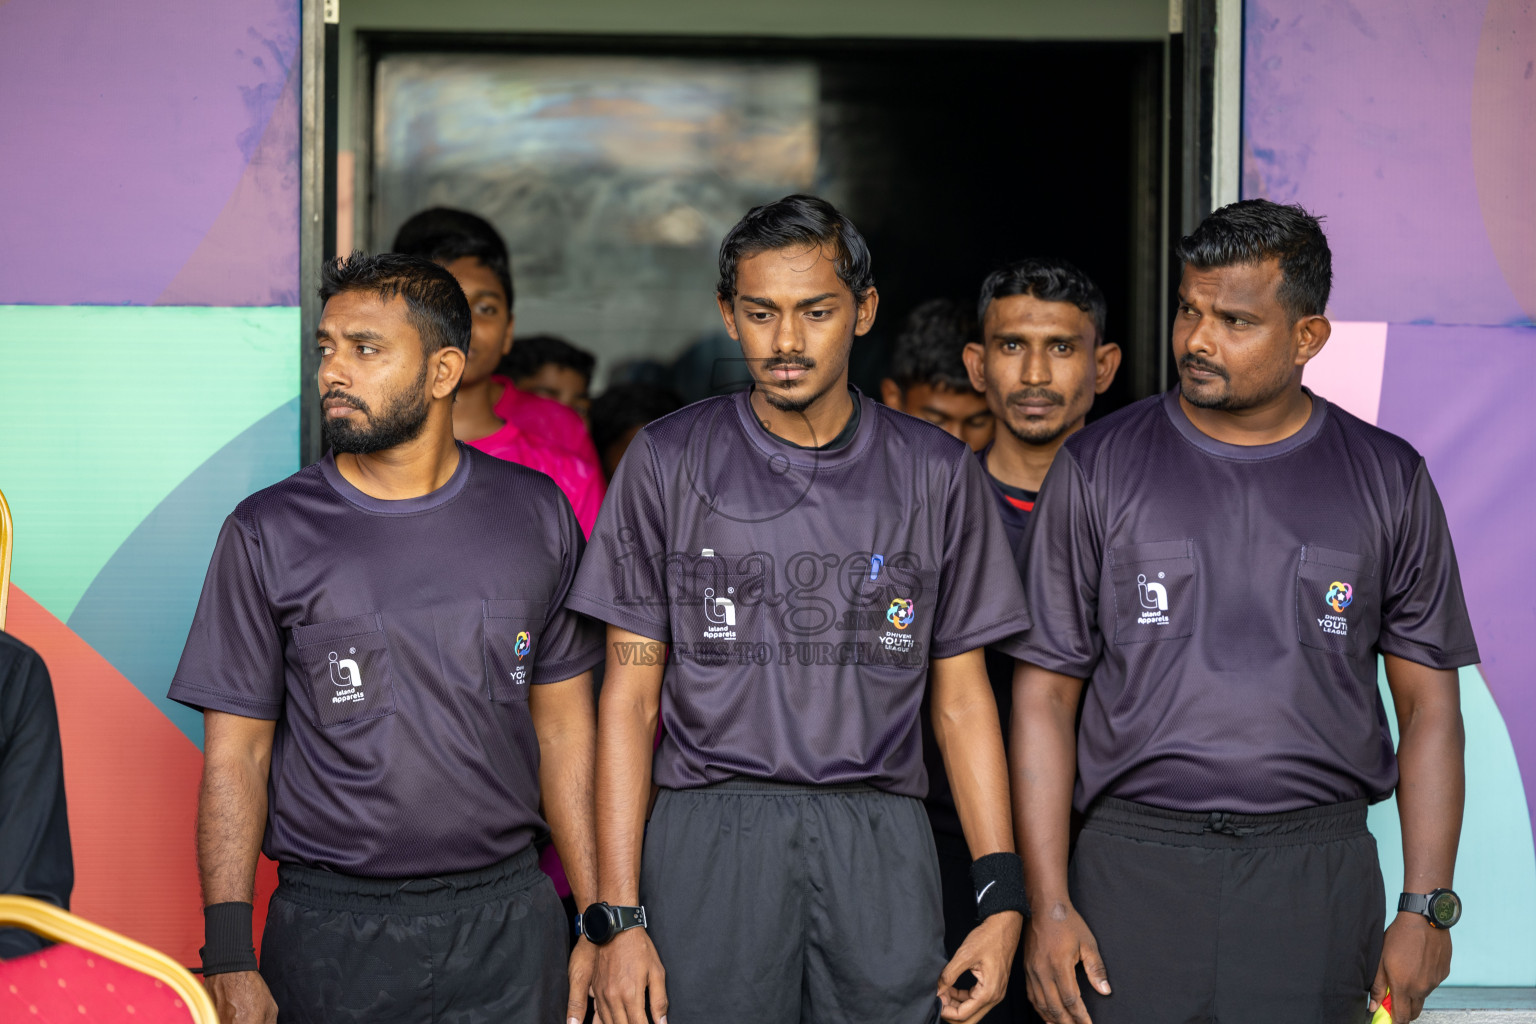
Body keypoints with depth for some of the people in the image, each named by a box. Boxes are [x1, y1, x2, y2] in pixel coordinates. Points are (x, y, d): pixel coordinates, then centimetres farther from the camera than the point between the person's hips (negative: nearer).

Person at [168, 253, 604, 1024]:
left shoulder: (534, 516, 4)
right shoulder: (269, 534, -2)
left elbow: (564, 728, 7)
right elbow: (234, 758, -2)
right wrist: (230, 962, -9)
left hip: (508, 922, 2)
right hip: (334, 931, -1)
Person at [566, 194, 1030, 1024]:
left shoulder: (936, 473, 8)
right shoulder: (669, 462, 5)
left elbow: (961, 699, 11)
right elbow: (630, 697, 3)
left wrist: (1002, 898, 2)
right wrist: (618, 917, -4)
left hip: (881, 847, 1)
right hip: (711, 836, -1)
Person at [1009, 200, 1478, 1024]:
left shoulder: (1388, 481, 6)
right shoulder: (1097, 469, 4)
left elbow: (1429, 706, 7)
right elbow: (1046, 693, 3)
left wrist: (1425, 908, -2)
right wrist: (1048, 903, -5)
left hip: (1317, 867, 1)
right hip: (1133, 865, 0)